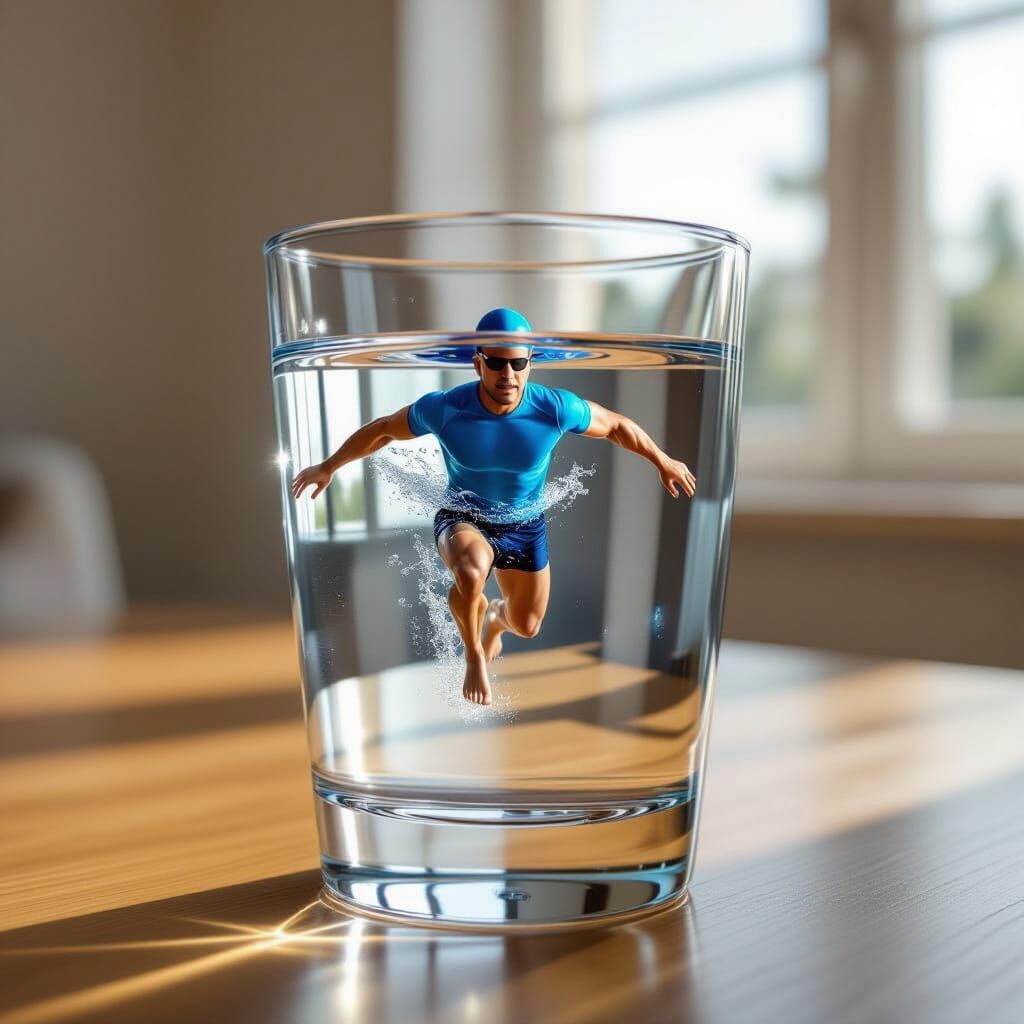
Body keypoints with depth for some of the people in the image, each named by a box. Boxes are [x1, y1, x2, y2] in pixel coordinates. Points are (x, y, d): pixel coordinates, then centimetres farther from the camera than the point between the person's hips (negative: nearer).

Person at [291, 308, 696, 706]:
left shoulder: (556, 409, -25)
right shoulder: (443, 409, -26)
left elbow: (616, 425, -6)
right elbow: (383, 429, -7)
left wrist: (663, 461, 5)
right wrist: (328, 467, 0)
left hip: (525, 527, 3)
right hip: (463, 519, -2)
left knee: (527, 626, 14)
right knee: (471, 573, -37)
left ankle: (495, 617, 56)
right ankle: (474, 655, -4)